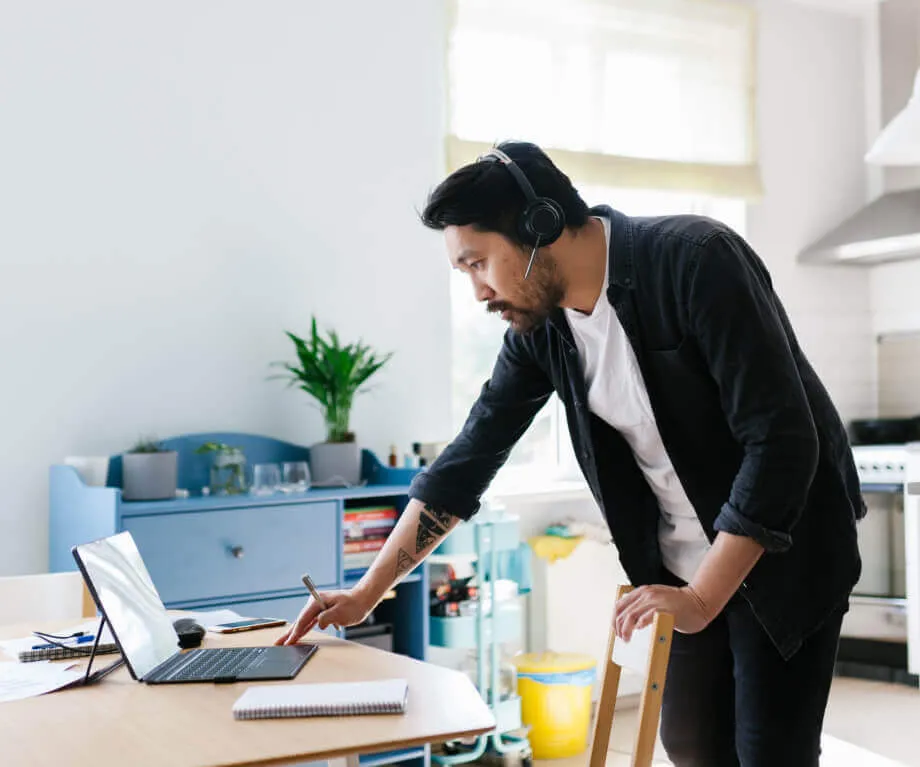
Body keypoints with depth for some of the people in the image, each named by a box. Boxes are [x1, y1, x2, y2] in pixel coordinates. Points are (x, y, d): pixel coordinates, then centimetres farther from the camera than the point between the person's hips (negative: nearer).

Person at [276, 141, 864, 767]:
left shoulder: (695, 261, -24)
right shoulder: (538, 325, -5)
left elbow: (782, 440, -26)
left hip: (782, 555, -6)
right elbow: (471, 457, 1)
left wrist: (702, 598, -27)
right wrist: (366, 595, -1)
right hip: (685, 569, 6)